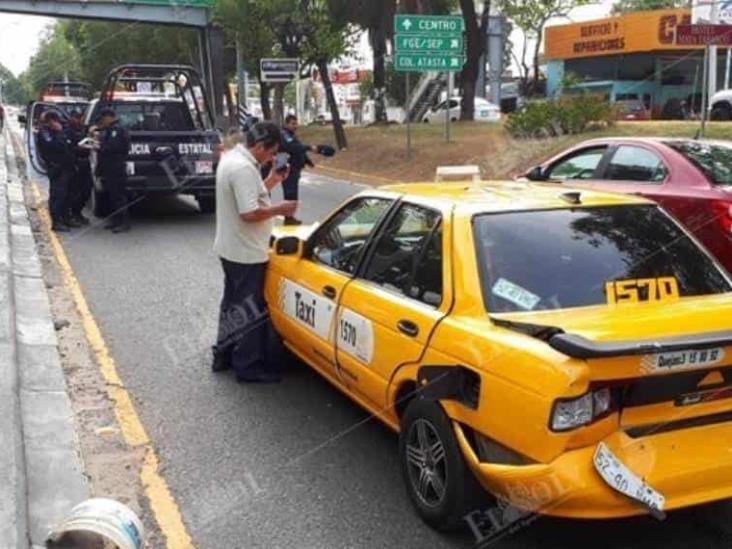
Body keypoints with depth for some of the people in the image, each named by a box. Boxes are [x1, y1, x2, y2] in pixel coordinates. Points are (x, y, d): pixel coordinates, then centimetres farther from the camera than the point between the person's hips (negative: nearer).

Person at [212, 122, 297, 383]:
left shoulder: (232, 157, 8)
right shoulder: (243, 168, -25)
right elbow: (250, 213, -29)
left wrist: (272, 180, 8)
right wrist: (280, 209, -16)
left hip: (231, 249, 10)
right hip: (246, 253, -10)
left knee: (233, 303, 21)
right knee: (250, 310, 2)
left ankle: (223, 355, 32)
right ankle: (248, 366, 12)